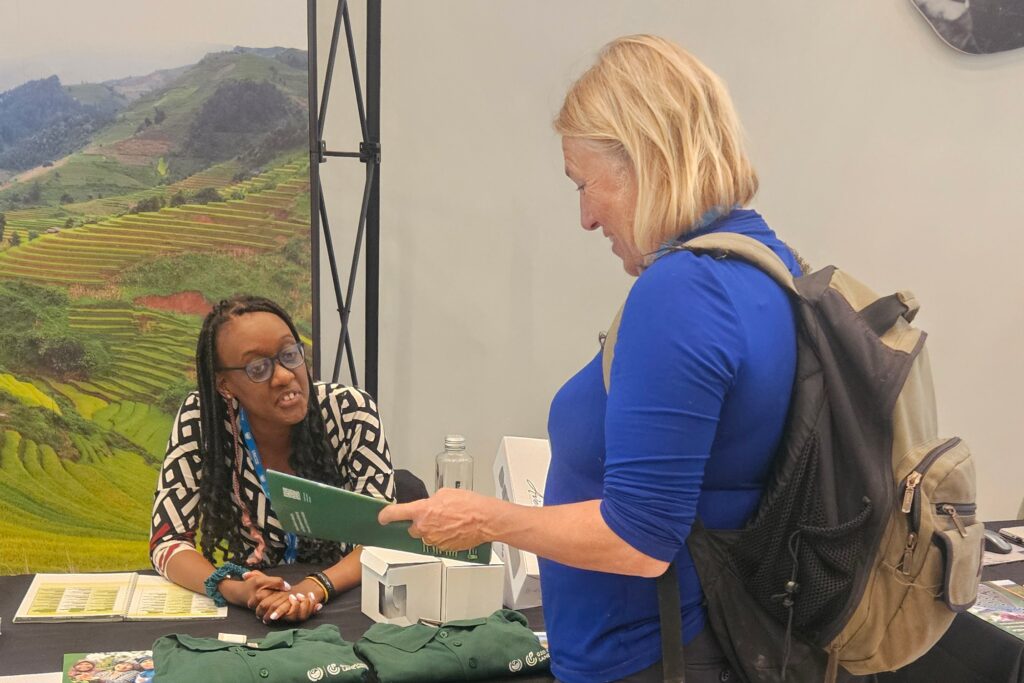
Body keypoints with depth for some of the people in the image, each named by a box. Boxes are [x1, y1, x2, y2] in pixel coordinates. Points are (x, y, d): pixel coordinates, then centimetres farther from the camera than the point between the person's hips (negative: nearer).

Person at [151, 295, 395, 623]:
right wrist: (230, 588, -29)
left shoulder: (351, 412, -14)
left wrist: (315, 588, -33)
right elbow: (167, 540, -10)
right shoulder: (198, 420, -12)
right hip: (248, 617, 0)